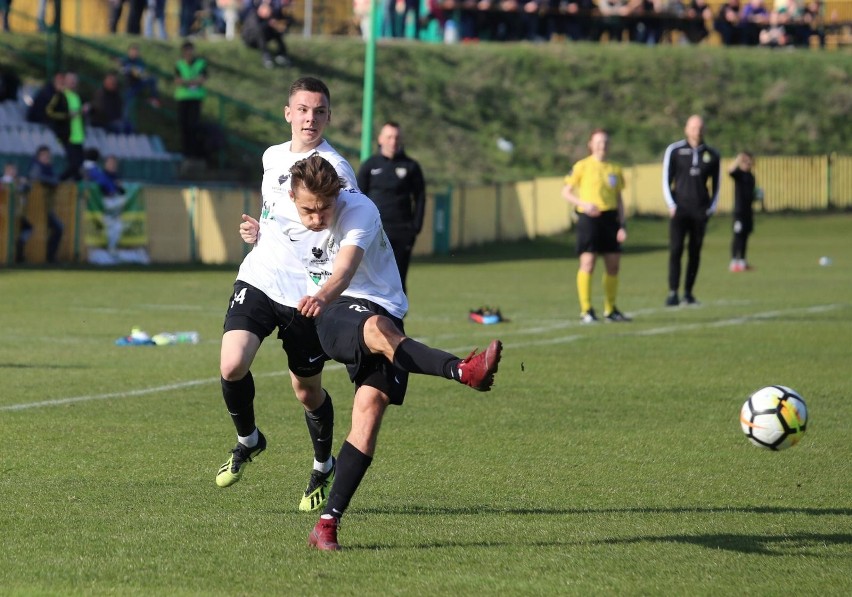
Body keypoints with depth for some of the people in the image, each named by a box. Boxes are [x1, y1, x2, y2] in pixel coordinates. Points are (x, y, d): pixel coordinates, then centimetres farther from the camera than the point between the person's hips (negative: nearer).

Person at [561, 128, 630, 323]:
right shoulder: (582, 166, 0)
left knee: (613, 264, 5)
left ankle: (610, 310, 17)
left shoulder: (615, 170, 13)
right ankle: (586, 311, -7)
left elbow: (619, 199, 17)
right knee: (588, 262, -11)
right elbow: (566, 192, 1)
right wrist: (584, 204, -15)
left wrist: (622, 224, 8)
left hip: (610, 217, 5)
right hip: (589, 218, -5)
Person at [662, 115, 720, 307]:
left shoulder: (712, 155, 9)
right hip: (680, 209, -2)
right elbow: (666, 179, 4)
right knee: (676, 250, -11)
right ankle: (673, 293, -14)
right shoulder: (674, 150, 3)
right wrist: (671, 205, -5)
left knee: (695, 253, 2)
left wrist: (712, 207, 4)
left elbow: (716, 184, 16)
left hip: (700, 211, 2)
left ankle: (688, 292, 10)